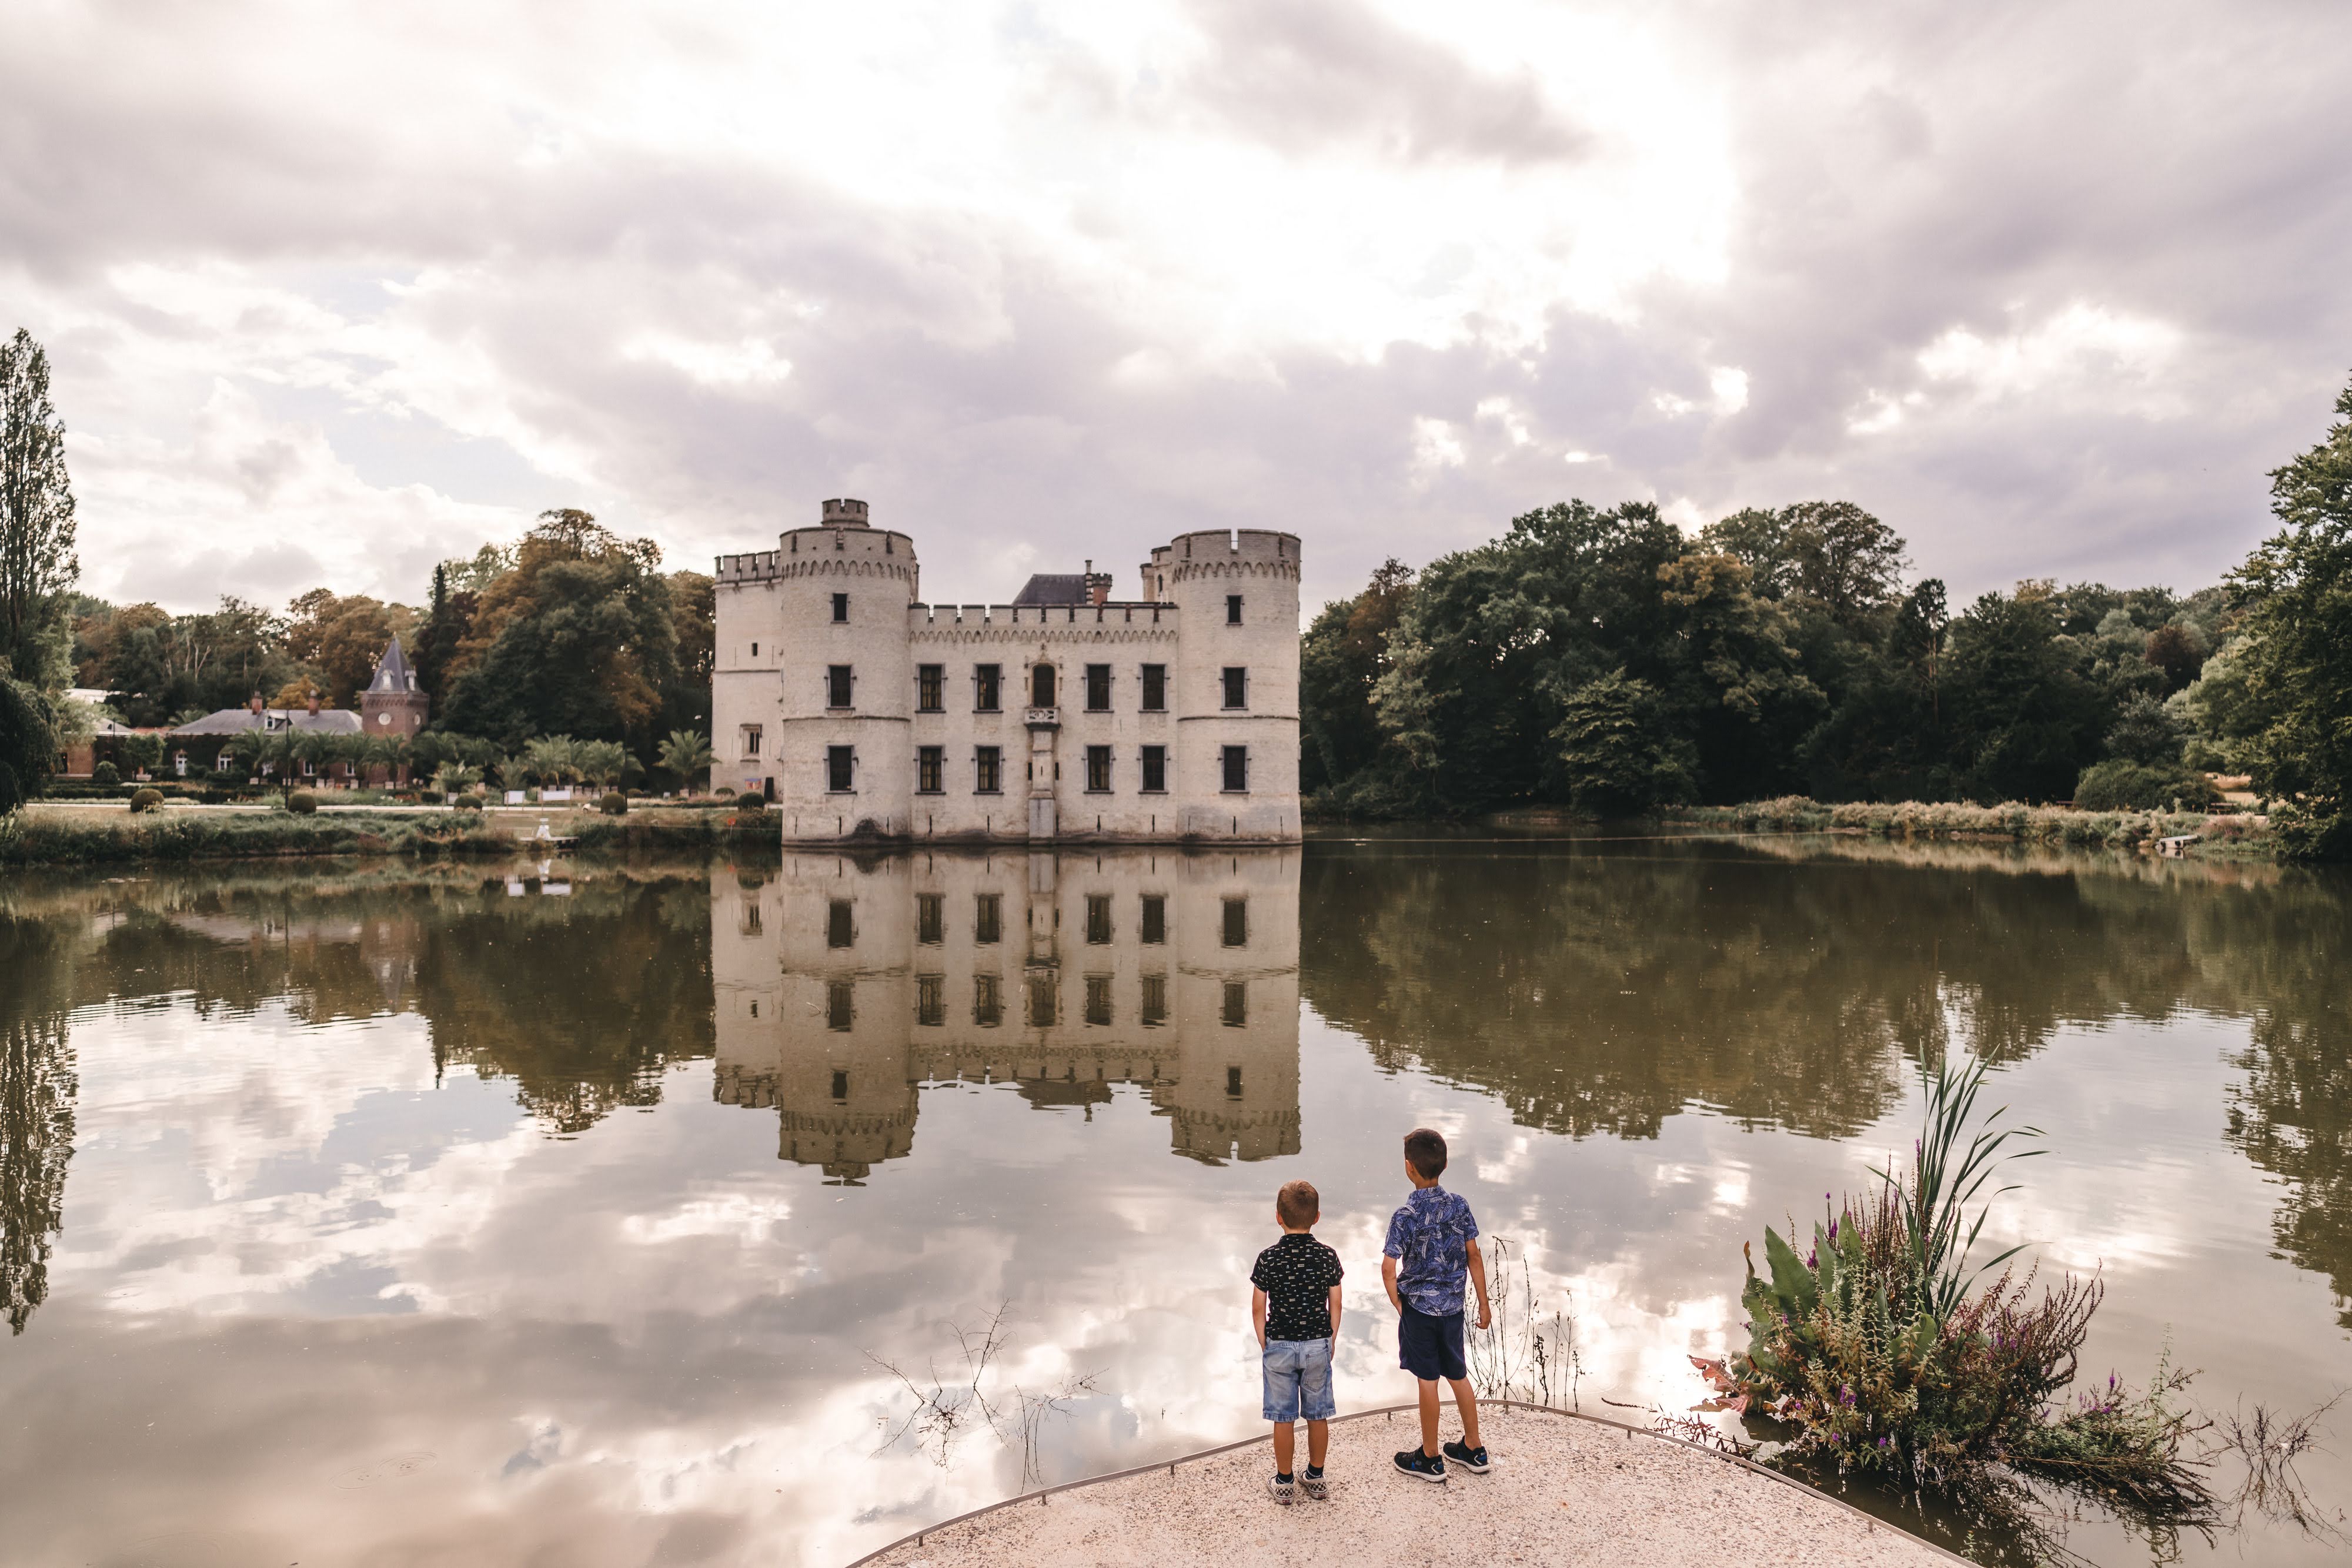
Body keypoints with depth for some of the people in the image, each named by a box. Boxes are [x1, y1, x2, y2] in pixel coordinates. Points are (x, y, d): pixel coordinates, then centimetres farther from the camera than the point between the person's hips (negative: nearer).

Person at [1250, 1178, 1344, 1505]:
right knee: (1318, 1415, 15)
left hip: (1279, 1346, -2)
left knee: (1283, 1418, 9)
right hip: (1318, 1346, 2)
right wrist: (1330, 1342, 12)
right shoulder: (1327, 1256, -8)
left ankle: (1285, 1484, 20)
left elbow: (1258, 1309, -8)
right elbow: (1335, 1305, -1)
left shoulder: (1268, 1258, -14)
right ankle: (1316, 1479, 27)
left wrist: (1265, 1346, 5)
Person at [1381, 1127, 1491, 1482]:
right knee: (1458, 1375, 18)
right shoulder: (1459, 1206, -5)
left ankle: (1430, 1459, 19)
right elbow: (1474, 1257, 1)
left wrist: (1398, 1305, -4)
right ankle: (1474, 1450, 30)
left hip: (1420, 1306, -5)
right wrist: (1484, 1304, 10)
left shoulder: (1405, 1216, -19)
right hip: (1453, 1305, 5)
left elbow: (1388, 1269, -20)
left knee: (1428, 1380, 6)